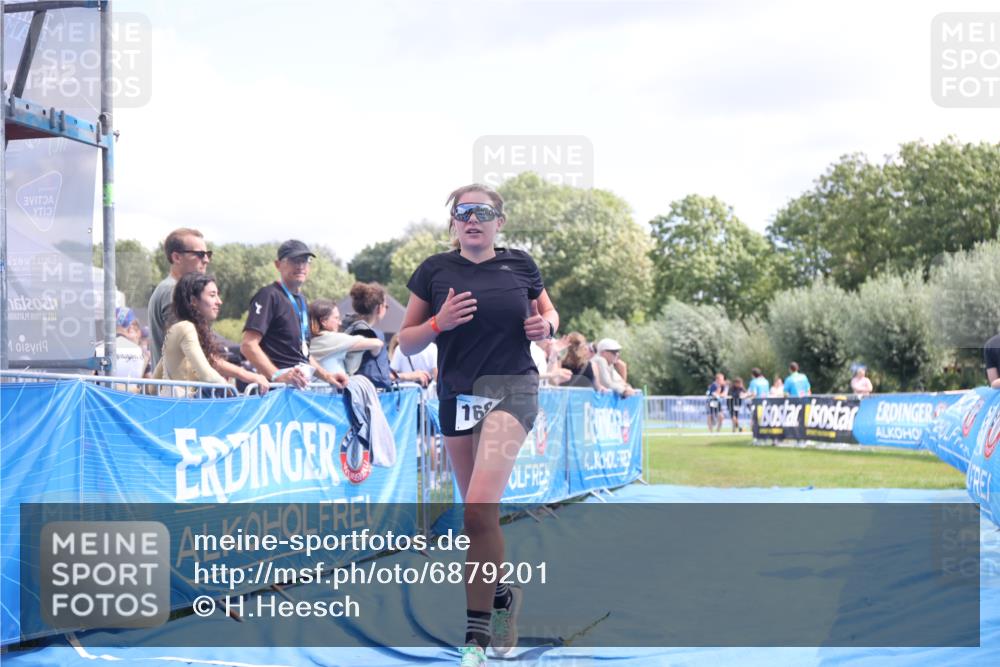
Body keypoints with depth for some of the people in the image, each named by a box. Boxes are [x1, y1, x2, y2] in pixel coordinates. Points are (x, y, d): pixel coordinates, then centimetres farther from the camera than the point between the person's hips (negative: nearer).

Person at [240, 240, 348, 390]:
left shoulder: (301, 300, 22)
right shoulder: (269, 295, -6)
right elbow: (248, 345, -16)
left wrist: (326, 375, 17)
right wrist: (277, 376, -26)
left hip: (303, 386, 8)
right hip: (280, 388, -8)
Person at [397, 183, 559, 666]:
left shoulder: (520, 265, 3)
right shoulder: (435, 271, 3)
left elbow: (549, 312, 20)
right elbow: (406, 343, 5)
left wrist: (545, 327, -3)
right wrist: (439, 322, -14)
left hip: (511, 390, -3)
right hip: (457, 396, 3)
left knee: (479, 508, -19)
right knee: (478, 514, 12)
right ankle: (503, 595, 38)